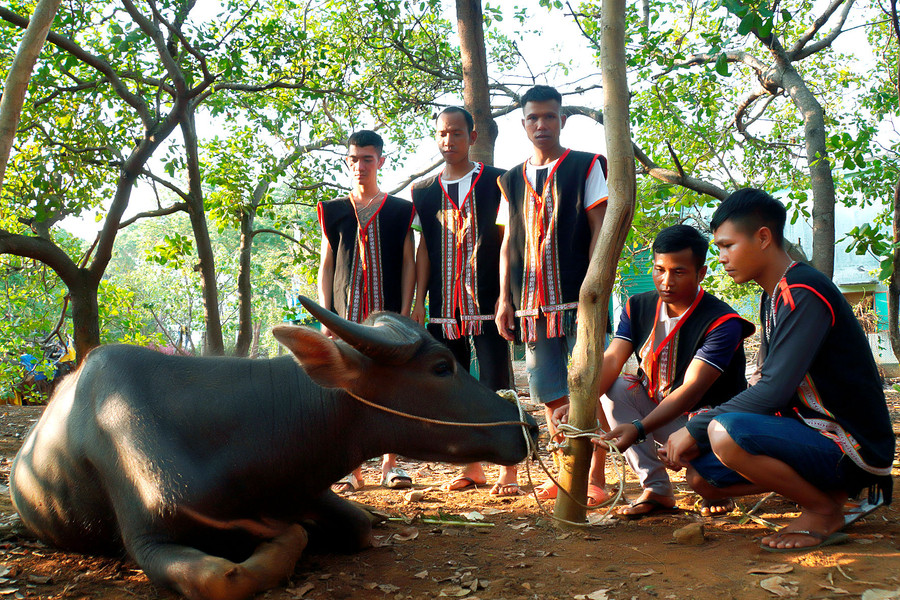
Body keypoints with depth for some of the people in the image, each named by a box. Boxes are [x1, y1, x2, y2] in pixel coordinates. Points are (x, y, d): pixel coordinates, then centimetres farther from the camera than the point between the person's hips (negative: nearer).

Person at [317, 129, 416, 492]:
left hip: (387, 313, -1)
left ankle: (390, 463, 11)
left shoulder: (399, 210, 7)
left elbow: (408, 264, 6)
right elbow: (326, 266, 10)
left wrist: (405, 311, -4)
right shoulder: (334, 212, 10)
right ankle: (351, 468, 8)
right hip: (345, 313, 1)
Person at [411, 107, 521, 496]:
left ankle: (509, 471, 2)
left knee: (497, 387, -5)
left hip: (487, 303, -4)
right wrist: (419, 300, 7)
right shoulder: (424, 191, 13)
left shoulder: (495, 182, 3)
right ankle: (472, 468, 18)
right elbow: (424, 247, 14)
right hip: (443, 307, 4)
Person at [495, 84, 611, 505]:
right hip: (532, 301, 4)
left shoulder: (586, 167, 5)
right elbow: (508, 243, 16)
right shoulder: (513, 179, 16)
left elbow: (599, 230, -2)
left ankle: (595, 480, 1)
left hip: (576, 296, -4)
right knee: (550, 394, 7)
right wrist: (504, 298, 9)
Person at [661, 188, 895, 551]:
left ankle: (823, 511, -9)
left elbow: (775, 391, -26)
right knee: (701, 476, 1)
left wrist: (695, 429, -16)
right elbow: (769, 388, 13)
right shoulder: (773, 298, 11)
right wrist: (697, 434, 2)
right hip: (811, 431, 9)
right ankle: (828, 490, 7)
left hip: (853, 447, -9)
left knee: (725, 434, -32)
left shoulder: (804, 293, -20)